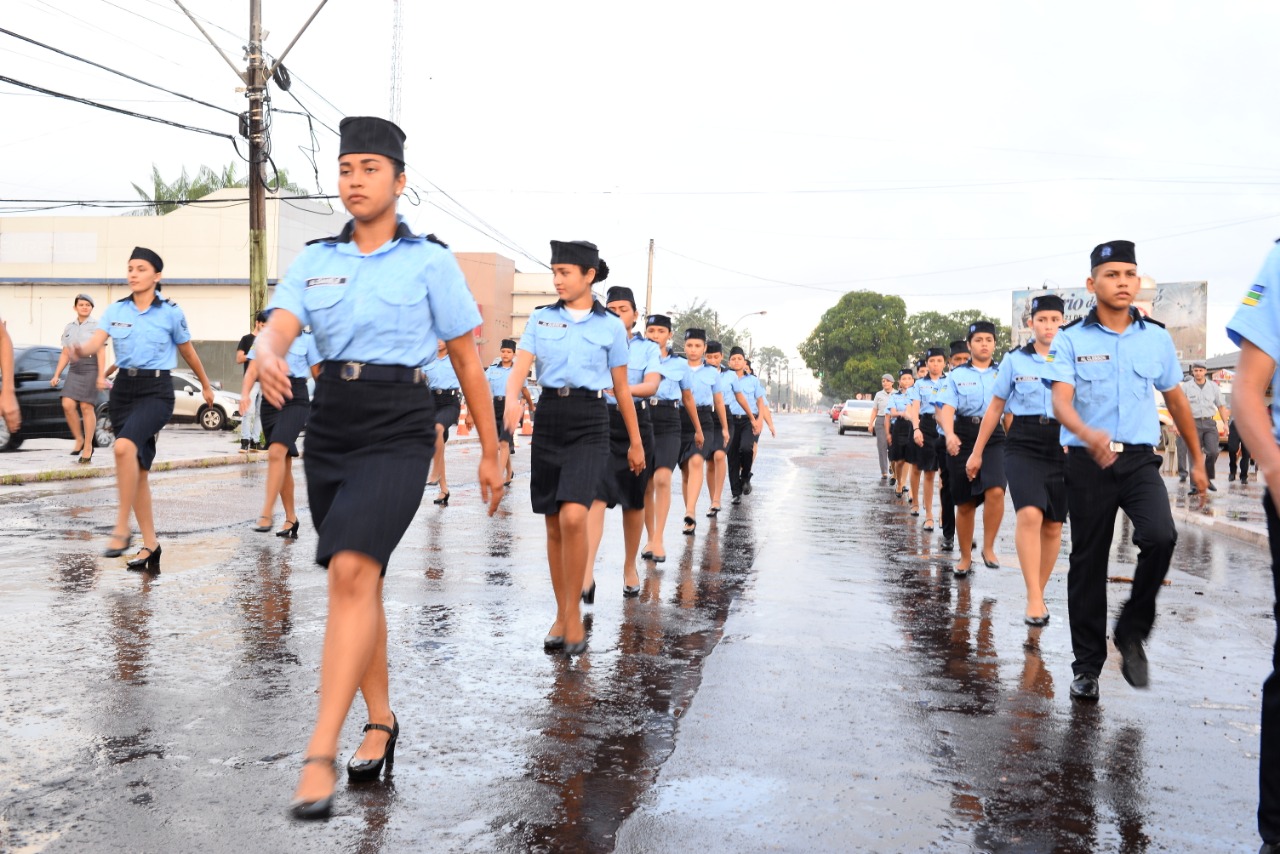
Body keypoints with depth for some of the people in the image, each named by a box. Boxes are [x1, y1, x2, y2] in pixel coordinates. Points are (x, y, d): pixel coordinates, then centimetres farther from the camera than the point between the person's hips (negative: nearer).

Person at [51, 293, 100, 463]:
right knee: (68, 405, -9)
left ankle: (88, 446, 4)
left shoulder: (97, 326, 1)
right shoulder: (69, 328, 16)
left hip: (91, 367, -4)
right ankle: (79, 439, 10)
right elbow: (65, 354, 17)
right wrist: (56, 375, 10)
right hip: (74, 369, 5)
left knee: (86, 407, -5)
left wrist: (101, 376, -14)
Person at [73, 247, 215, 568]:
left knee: (124, 446, -31)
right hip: (124, 388, 5)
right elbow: (96, 342, -8)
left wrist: (206, 386, 22)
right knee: (139, 469, 7)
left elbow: (188, 352, 11)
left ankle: (122, 528, -23)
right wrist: (81, 350, -31)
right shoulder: (115, 310, 7)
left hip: (156, 389, -4)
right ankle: (150, 544, 16)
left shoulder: (171, 312, -1)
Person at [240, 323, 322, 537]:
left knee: (276, 453, -23)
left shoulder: (306, 339, 5)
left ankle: (266, 513, -24)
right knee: (284, 462, 7)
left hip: (296, 400, -4)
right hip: (270, 398, 4)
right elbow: (252, 371, 1)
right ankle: (291, 518, 17)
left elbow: (318, 374, 8)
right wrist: (244, 394, -18)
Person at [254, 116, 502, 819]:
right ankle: (380, 722, 29)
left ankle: (321, 753, -18)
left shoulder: (429, 261, 1)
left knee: (350, 573, -21)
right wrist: (267, 358, -30)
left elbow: (467, 359, 5)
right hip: (329, 426, 5)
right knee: (358, 582, 13)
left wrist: (489, 453, 7)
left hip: (398, 431, -5)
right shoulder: (314, 261, 10)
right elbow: (277, 329, -5)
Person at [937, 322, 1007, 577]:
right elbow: (947, 407, -6)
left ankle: (988, 547, -7)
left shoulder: (1003, 374, 10)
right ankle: (965, 558, 21)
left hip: (995, 438, 0)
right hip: (964, 438, 0)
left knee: (995, 491, -24)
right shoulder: (957, 375, 7)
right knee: (965, 503, 6)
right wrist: (950, 434, -23)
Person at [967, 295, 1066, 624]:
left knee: (1053, 526, 6)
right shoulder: (1014, 360, 5)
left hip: (1062, 446, 2)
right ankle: (1034, 598, -19)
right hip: (1024, 445, -2)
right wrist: (977, 451, 13)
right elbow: (996, 407, 11)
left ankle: (1038, 593, 21)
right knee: (1029, 514, -21)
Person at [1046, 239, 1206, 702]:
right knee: (1088, 563, 4)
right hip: (1088, 461, -1)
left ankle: (1131, 632, 0)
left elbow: (1176, 399, 18)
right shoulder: (1071, 339, -2)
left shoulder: (1157, 337, 8)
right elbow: (1061, 401, -13)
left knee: (1160, 536, -23)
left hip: (1140, 460, 2)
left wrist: (1197, 460, 22)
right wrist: (1087, 434, -34)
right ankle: (1087, 665, 18)